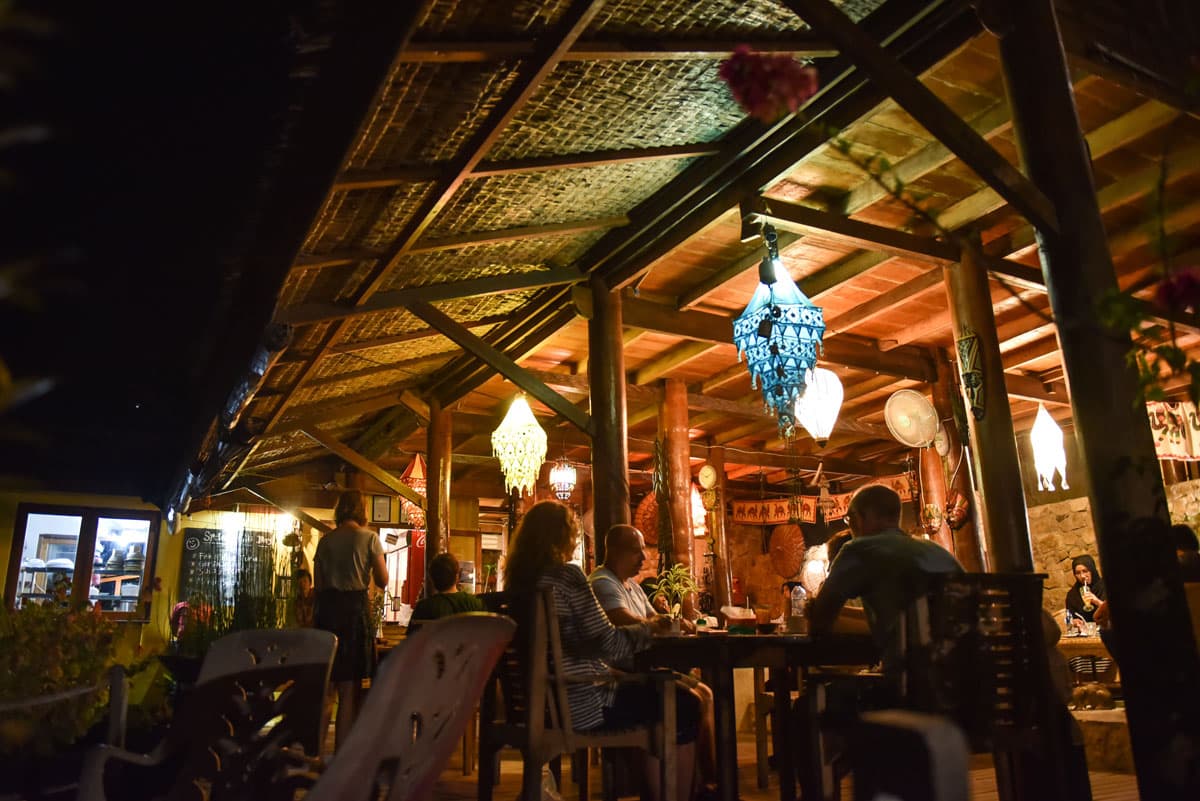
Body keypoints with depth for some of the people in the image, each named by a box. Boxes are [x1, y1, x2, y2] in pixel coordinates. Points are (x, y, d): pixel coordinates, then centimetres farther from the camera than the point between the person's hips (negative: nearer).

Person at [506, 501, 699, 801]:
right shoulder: (566, 575, -16)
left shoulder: (518, 579, 9)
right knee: (684, 706, 5)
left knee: (654, 693, 23)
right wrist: (647, 629, 1)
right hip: (578, 703, -9)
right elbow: (609, 644, -18)